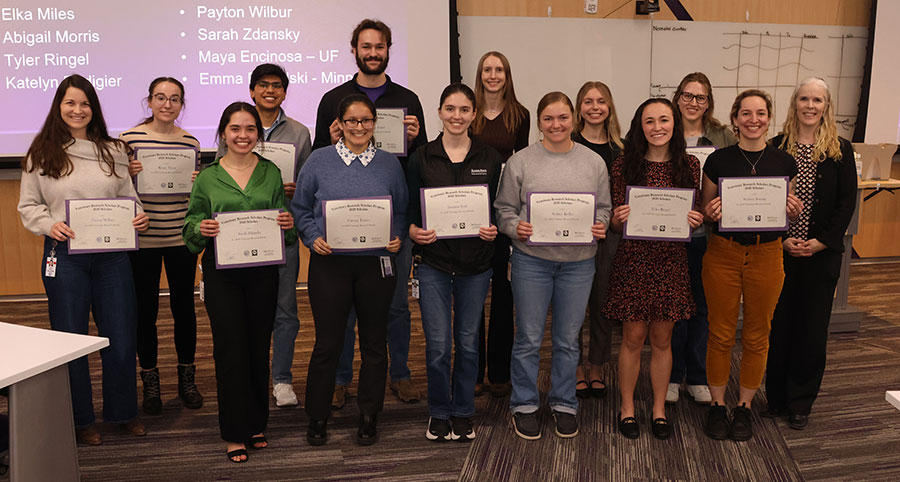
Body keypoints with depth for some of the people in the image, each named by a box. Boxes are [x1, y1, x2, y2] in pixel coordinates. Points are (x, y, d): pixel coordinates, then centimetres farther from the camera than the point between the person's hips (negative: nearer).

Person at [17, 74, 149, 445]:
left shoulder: (113, 151, 9)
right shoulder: (42, 153, 2)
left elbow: (128, 197, 13)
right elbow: (28, 205, 4)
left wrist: (139, 217, -8)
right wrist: (50, 225, -15)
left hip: (112, 254, 2)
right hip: (65, 254, -2)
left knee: (121, 336, 6)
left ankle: (123, 411, 26)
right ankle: (79, 420, 24)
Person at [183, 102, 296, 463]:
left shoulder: (271, 173, 7)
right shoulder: (207, 177, 3)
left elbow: (284, 223, 11)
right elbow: (191, 227, 6)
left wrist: (289, 223, -11)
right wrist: (202, 228, -16)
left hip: (263, 272, 2)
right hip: (222, 273, -1)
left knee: (259, 348, 8)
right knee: (230, 349, -2)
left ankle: (256, 424, 24)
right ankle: (235, 433, 11)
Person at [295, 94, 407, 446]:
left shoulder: (389, 164, 7)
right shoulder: (319, 161, 3)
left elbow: (402, 212, 13)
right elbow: (301, 209, 7)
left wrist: (397, 238, -4)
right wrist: (313, 238, -7)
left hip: (377, 264, 2)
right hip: (329, 263, -1)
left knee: (374, 342, 10)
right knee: (327, 343, 2)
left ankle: (369, 416, 25)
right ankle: (317, 417, 20)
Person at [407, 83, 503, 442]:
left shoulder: (489, 158, 4)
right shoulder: (422, 157, 1)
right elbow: (409, 208, 5)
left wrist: (494, 230, -10)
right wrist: (414, 231, -14)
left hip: (475, 262, 1)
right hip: (433, 261, -1)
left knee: (468, 341, 10)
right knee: (438, 344, -1)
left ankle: (463, 412, 27)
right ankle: (439, 412, 21)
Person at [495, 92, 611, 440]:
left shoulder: (593, 162, 6)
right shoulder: (520, 161, 0)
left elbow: (604, 208, 12)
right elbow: (504, 208, 3)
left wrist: (600, 226, -8)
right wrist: (515, 227, -17)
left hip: (578, 261, 2)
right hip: (531, 259, -2)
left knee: (568, 339, 12)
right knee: (528, 338, 6)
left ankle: (564, 403, 30)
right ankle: (524, 405, 23)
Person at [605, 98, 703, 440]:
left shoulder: (689, 165, 4)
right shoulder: (624, 166, -2)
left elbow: (695, 215, 11)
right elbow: (615, 224, 1)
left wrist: (696, 220, -12)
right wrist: (618, 218, -21)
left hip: (671, 261, 2)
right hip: (633, 259, -2)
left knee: (662, 339, 11)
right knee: (633, 337, 5)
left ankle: (659, 409, 27)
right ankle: (627, 408, 23)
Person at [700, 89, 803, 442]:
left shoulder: (784, 162, 2)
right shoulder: (718, 160, -2)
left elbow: (789, 214, 11)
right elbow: (705, 211, 5)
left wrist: (794, 212, -11)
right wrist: (711, 212, -17)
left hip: (766, 255, 1)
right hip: (723, 254, -1)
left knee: (757, 336, 10)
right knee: (721, 334, 6)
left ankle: (744, 407, 27)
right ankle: (717, 405, 23)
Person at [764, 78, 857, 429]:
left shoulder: (840, 151, 2)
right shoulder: (776, 147, 2)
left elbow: (846, 202, 0)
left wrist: (821, 241, -10)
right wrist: (782, 239, -11)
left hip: (822, 253, 0)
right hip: (779, 251, 0)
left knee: (812, 328, 5)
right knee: (778, 324, 5)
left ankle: (800, 403, 18)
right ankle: (776, 397, 19)